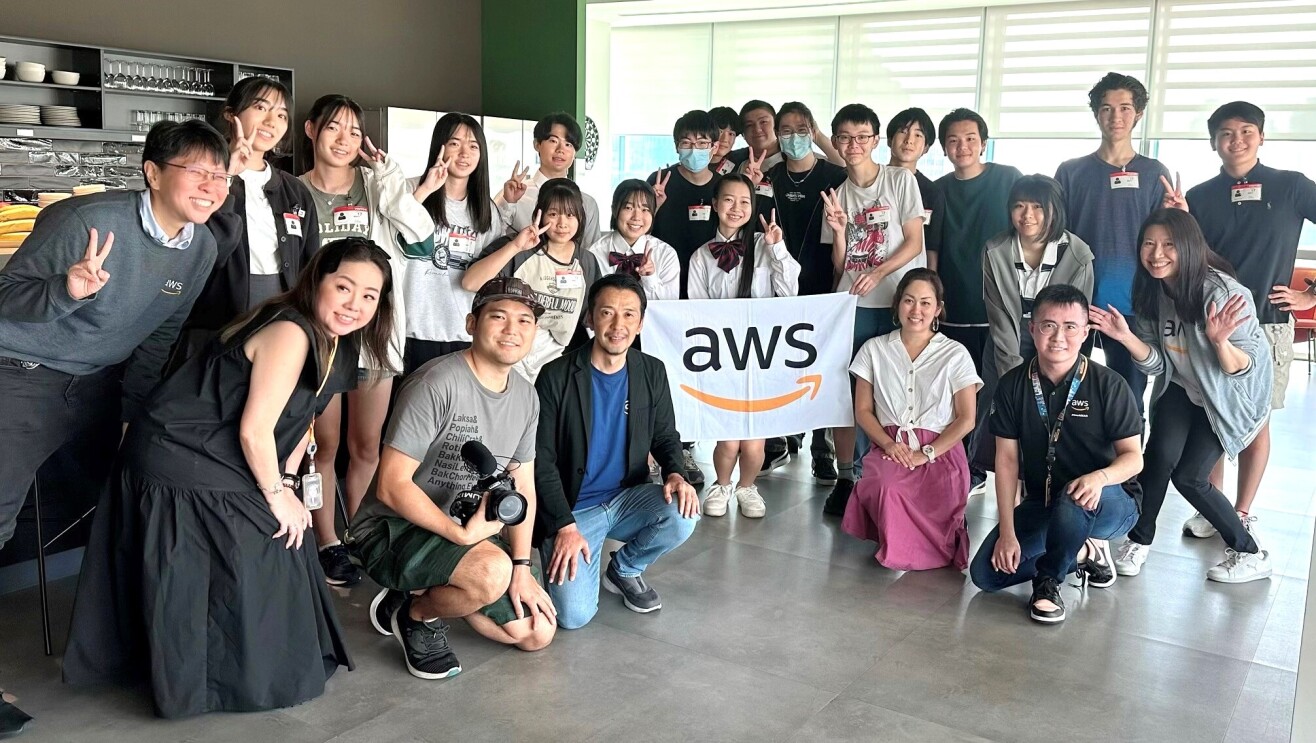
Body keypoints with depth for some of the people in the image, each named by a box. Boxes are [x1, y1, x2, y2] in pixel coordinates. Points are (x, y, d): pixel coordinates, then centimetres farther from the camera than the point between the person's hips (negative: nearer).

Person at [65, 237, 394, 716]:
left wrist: (285, 483, 1)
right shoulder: (290, 332, -24)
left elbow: (301, 418, 13)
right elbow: (255, 430, -24)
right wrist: (275, 493, -11)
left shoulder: (326, 339, 7)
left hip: (216, 474, 10)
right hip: (182, 473, -10)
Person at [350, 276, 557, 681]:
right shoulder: (437, 383, -22)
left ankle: (427, 591, 19)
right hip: (391, 527, -8)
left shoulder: (526, 397, 4)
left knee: (538, 633, 6)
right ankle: (419, 615, -3)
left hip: (465, 531, 8)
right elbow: (392, 485, -23)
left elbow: (523, 486, 7)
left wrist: (521, 566, -3)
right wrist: (462, 533, -28)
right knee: (493, 570, -35)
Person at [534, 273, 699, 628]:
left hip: (628, 498, 4)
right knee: (574, 616, -20)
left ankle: (625, 569, 5)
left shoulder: (652, 372, -1)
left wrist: (675, 473, -14)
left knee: (683, 515, -28)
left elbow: (666, 436, 9)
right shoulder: (556, 376, -12)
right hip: (573, 508, -4)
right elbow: (542, 461, -11)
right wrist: (564, 525, -20)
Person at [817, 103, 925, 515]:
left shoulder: (901, 180, 2)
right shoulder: (838, 194, 11)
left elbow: (914, 241, -2)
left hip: (900, 302, -3)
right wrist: (838, 230, -9)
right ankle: (847, 477, 7)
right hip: (853, 305, 3)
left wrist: (878, 272, -15)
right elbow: (839, 266, 8)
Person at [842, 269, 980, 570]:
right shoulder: (875, 349, 10)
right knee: (886, 488, -34)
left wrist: (925, 454, -10)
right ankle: (898, 544, -2)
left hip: (940, 453, -1)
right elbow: (863, 410, 9)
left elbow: (966, 419, 0)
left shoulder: (955, 354, 5)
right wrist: (889, 444, -9)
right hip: (890, 447, 1)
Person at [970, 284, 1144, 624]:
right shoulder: (1013, 386, -5)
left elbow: (1133, 457, -10)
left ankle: (1048, 581, -13)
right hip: (1042, 504, 4)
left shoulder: (1109, 385, -12)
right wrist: (1007, 532, -12)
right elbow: (1007, 458, -5)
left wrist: (1100, 477, -35)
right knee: (985, 572, -13)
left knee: (1074, 499, -40)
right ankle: (1082, 554, 8)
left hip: (1110, 505, -4)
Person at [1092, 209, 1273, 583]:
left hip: (1230, 396, -4)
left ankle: (1250, 554, 12)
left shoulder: (1223, 293, -30)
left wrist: (1220, 342, -46)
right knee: (1160, 456, -17)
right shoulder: (1151, 291, -13)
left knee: (1188, 477, -9)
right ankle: (1139, 540, 4)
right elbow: (1157, 363, -8)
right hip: (1181, 388, 4)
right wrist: (1125, 336, -26)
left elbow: (1241, 369, -25)